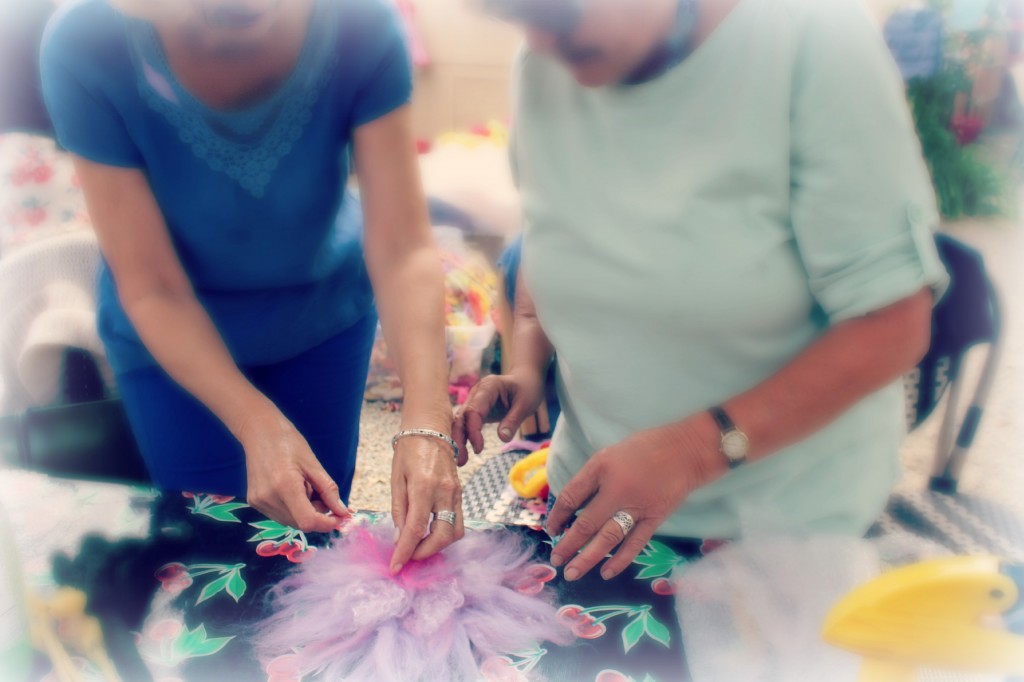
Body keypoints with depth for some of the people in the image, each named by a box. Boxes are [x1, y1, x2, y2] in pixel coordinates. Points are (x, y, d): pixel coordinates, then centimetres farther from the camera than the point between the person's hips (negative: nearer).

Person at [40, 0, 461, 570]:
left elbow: (403, 248, -32)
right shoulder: (87, 47, -31)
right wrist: (258, 426, -40)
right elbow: (152, 289, -27)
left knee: (321, 523, 18)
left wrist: (427, 426, -44)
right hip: (171, 334, -1)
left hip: (325, 314, 2)